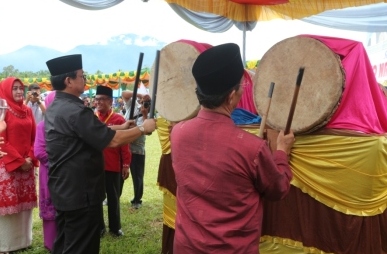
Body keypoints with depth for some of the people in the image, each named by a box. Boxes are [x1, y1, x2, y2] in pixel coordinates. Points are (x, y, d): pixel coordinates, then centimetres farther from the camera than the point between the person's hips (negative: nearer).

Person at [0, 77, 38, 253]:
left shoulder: (28, 111, 10)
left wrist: (30, 158, -3)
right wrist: (19, 161, -13)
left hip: (27, 164, 6)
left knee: (25, 202, 11)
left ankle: (23, 240, 23)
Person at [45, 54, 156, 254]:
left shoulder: (54, 108, 9)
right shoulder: (75, 110, -23)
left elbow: (91, 132, 17)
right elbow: (113, 140, -24)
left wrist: (121, 127, 16)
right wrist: (143, 128, -11)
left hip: (63, 190, 10)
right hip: (80, 193, -10)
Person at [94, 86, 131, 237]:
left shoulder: (119, 119, -4)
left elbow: (124, 144, -4)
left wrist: (126, 165, -6)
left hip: (113, 167, -2)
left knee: (113, 198, 11)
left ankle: (115, 227, 26)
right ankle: (99, 227, 28)